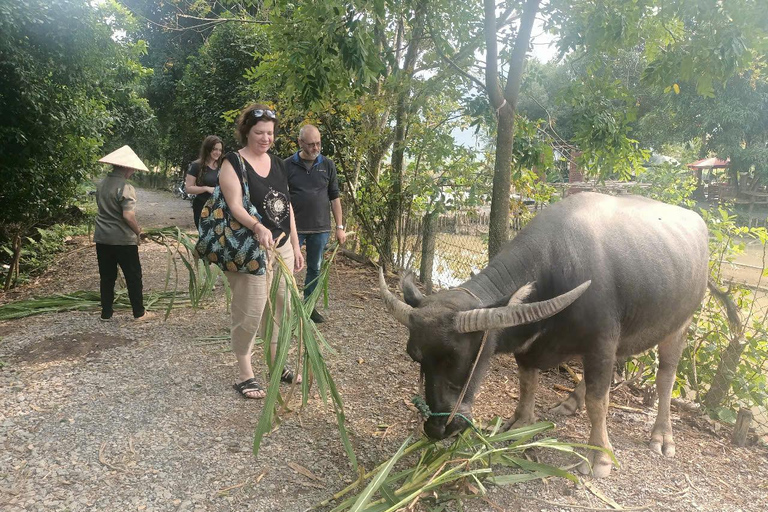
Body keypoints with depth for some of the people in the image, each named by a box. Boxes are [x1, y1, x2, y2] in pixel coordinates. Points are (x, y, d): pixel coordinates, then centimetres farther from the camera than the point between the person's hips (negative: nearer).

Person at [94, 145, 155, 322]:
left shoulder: (102, 184, 6)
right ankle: (139, 313, 12)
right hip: (123, 240, -7)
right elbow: (128, 216, -25)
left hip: (102, 238, 7)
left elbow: (102, 208, 15)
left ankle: (106, 312, 19)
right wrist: (138, 232, -8)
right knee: (133, 276, 6)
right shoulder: (126, 188, -17)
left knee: (107, 277, 13)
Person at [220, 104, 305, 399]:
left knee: (281, 306, 14)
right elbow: (235, 206, -21)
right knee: (249, 312, -2)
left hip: (282, 247, 7)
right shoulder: (233, 163, -8)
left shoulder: (277, 163, 12)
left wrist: (295, 246, 14)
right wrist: (258, 227, -40)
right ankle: (245, 375, 13)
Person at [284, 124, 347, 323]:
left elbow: (335, 198, 8)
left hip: (320, 229, 2)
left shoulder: (327, 165, 5)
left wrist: (340, 227, 3)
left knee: (315, 269, 11)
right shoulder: (288, 165, -1)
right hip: (294, 228, -2)